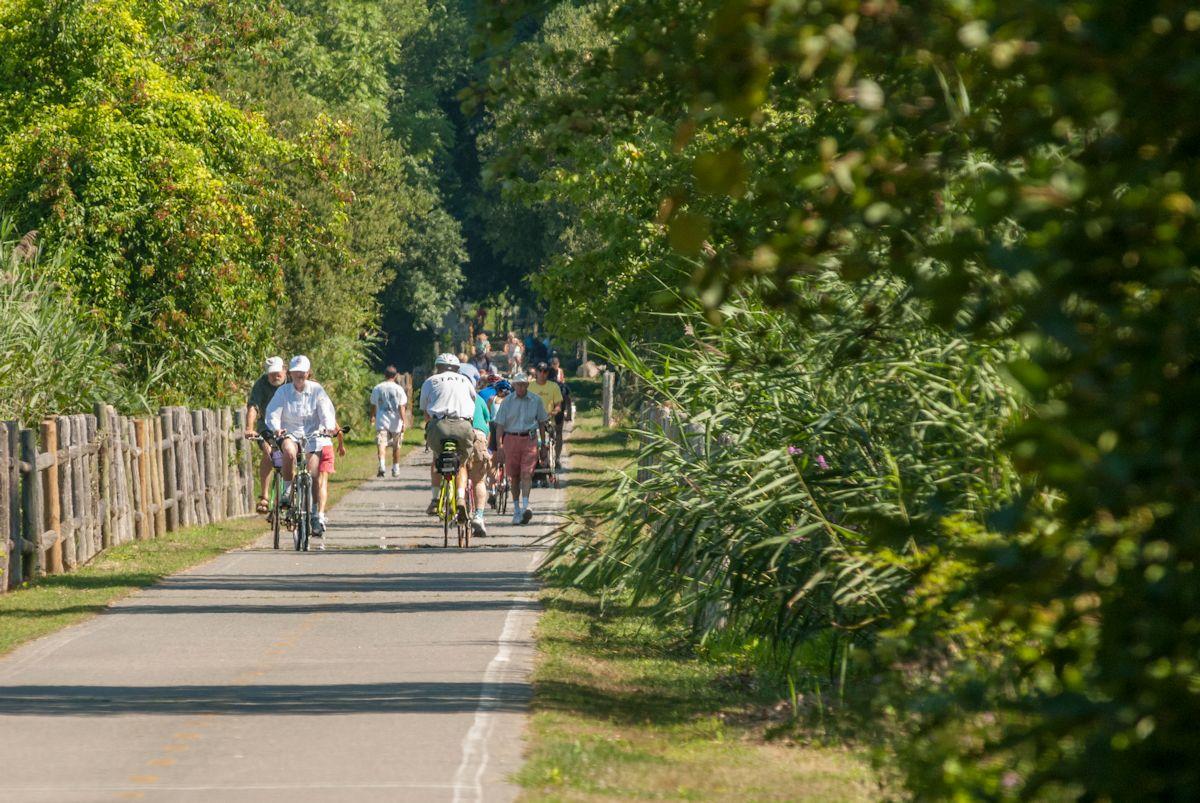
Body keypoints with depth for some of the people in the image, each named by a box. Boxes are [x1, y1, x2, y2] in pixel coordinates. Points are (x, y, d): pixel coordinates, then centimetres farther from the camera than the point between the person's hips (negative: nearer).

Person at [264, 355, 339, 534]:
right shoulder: (283, 392, 0)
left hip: (314, 437, 0)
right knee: (289, 451, -36)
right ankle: (287, 490, -17)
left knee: (315, 475, -13)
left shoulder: (317, 391, 1)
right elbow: (273, 414, -9)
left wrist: (329, 427, -30)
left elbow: (326, 412, -8)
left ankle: (319, 517, -8)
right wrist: (276, 429, -31)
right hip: (290, 435, 0)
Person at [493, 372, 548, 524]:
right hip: (511, 439, 1)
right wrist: (500, 446, -6)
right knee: (513, 476, 5)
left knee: (526, 473, -15)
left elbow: (542, 422, 13)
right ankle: (516, 509, 16)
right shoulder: (507, 402, 3)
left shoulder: (536, 400, 6)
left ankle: (526, 505, -24)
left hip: (530, 439, -1)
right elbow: (500, 425, 2)